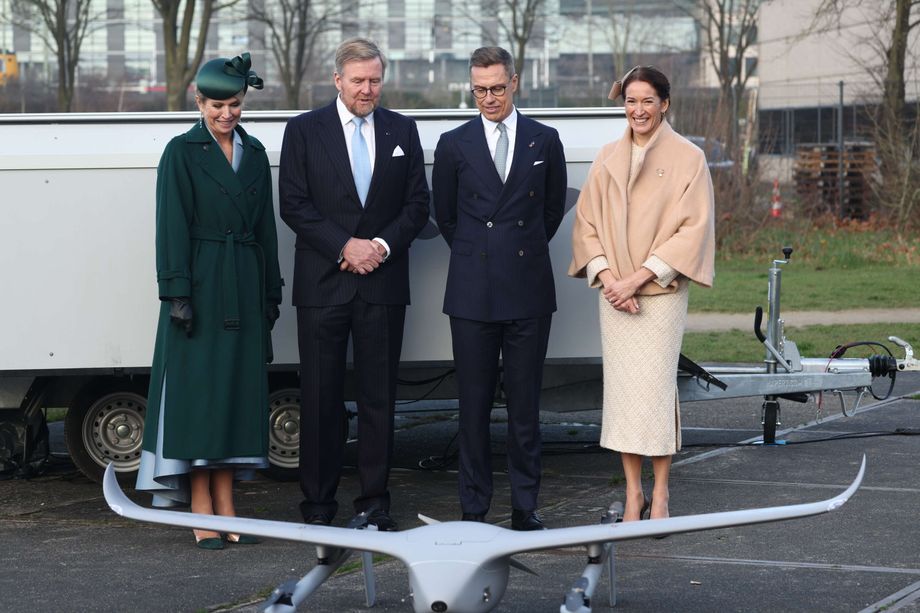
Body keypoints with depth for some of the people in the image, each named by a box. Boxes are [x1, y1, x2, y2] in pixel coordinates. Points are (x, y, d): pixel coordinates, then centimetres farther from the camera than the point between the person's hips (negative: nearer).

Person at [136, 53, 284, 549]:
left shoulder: (254, 154, 12)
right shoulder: (181, 153, -3)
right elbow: (171, 227, -8)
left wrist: (271, 292, 13)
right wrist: (178, 295, -15)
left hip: (244, 289, 5)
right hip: (200, 285, -5)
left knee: (237, 389, 5)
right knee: (197, 390, -4)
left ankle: (226, 509, 10)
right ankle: (201, 515, -2)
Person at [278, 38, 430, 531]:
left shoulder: (402, 131, 10)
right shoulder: (303, 131, 2)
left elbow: (418, 203, 8)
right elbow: (293, 204, -3)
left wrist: (382, 245, -8)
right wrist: (345, 246, -12)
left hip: (383, 283, 2)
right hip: (323, 283, -2)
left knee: (379, 395, 4)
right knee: (320, 396, 1)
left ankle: (375, 500, 10)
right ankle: (318, 502, 9)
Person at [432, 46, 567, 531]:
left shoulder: (545, 141, 6)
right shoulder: (454, 144, 4)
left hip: (529, 291, 0)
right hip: (472, 292, 0)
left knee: (525, 403, 3)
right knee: (474, 404, 3)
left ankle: (525, 508, 11)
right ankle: (474, 509, 9)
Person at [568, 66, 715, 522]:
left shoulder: (687, 158, -2)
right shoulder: (608, 158, 10)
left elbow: (693, 228, -7)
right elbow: (587, 222, 9)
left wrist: (640, 276, -13)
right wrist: (607, 277, -7)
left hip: (661, 292, -3)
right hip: (613, 292, 3)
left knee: (655, 387, -6)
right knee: (621, 387, 2)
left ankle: (660, 492, 4)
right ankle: (633, 491, 8)